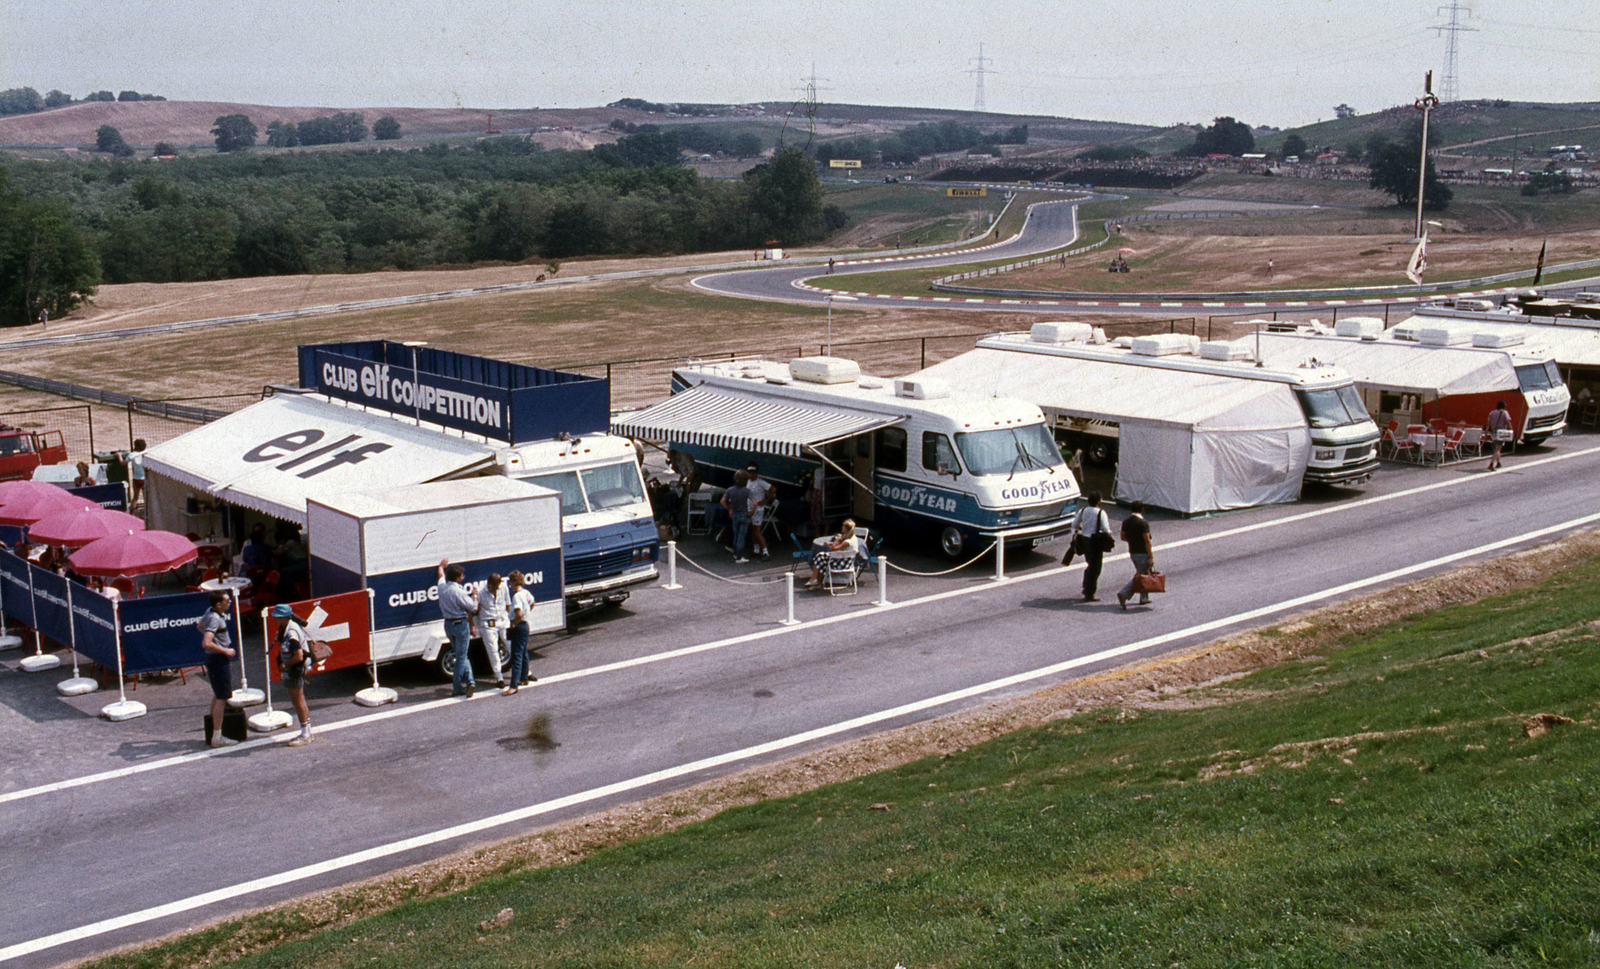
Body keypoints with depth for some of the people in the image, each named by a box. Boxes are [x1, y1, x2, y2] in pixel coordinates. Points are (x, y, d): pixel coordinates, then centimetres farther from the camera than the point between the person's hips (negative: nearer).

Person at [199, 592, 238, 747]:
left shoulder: (210, 612, 6)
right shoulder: (214, 619, -24)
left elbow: (200, 627, 26)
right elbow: (206, 643, -33)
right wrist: (226, 651, -22)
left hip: (213, 658, 11)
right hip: (218, 659, -11)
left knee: (217, 695, 21)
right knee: (221, 698, -8)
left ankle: (214, 730, 32)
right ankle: (217, 737, -6)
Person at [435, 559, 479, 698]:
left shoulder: (442, 587, -1)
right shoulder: (459, 592, -21)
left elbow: (441, 575, 23)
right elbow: (473, 608, -16)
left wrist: (442, 566, 44)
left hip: (448, 624, 7)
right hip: (460, 624, -7)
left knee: (461, 655, 18)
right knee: (461, 657, 2)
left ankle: (469, 681, 12)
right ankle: (457, 688, 3)